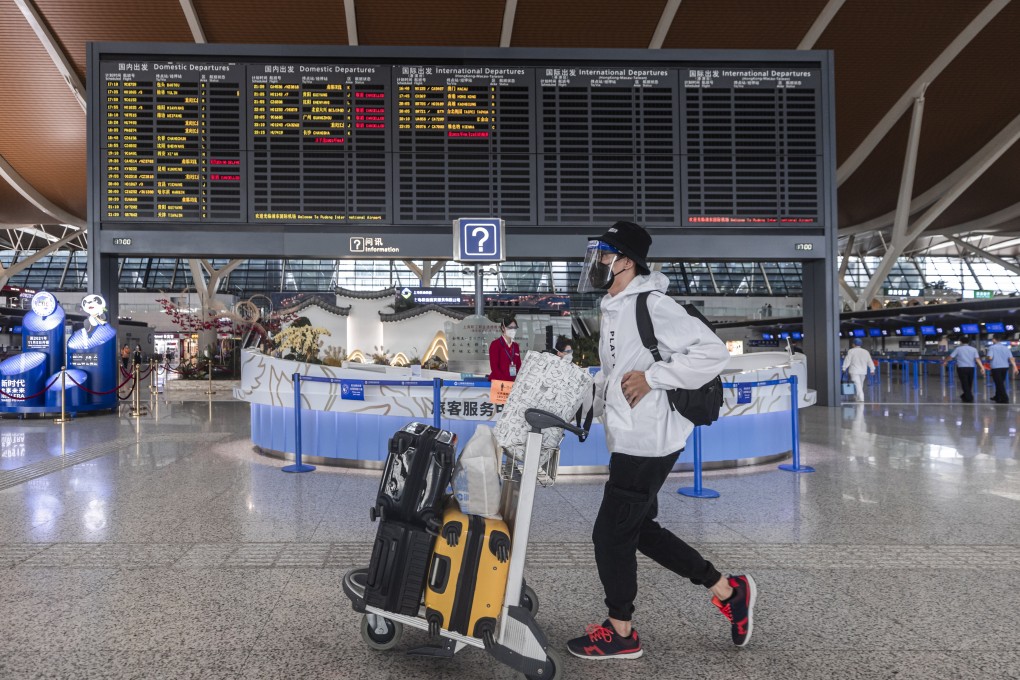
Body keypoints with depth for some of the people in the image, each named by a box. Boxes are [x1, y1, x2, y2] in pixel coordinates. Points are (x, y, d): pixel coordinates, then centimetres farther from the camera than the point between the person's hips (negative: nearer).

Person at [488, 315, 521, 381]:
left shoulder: (516, 346, 16)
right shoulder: (495, 344, -1)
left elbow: (519, 366, 15)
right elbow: (494, 367, -8)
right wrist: (508, 381, -18)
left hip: (514, 383, 5)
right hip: (498, 382, -5)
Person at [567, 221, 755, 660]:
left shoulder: (652, 305, -17)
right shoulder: (614, 310, 13)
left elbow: (713, 352, -21)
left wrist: (651, 378, -23)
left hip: (647, 442, -10)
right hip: (629, 441, 10)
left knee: (611, 533, 1)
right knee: (640, 529, 18)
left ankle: (620, 633, 20)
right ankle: (728, 590, 29)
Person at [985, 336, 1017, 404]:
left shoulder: (992, 347, -8)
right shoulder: (1006, 348, 8)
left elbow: (990, 357, -19)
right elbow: (1011, 358, 1)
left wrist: (988, 360, 4)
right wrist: (1014, 367, -2)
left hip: (996, 367, -6)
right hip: (1005, 367, 6)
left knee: (999, 383, -4)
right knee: (1001, 383, 19)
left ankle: (1005, 399, -10)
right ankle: (997, 397, 30)